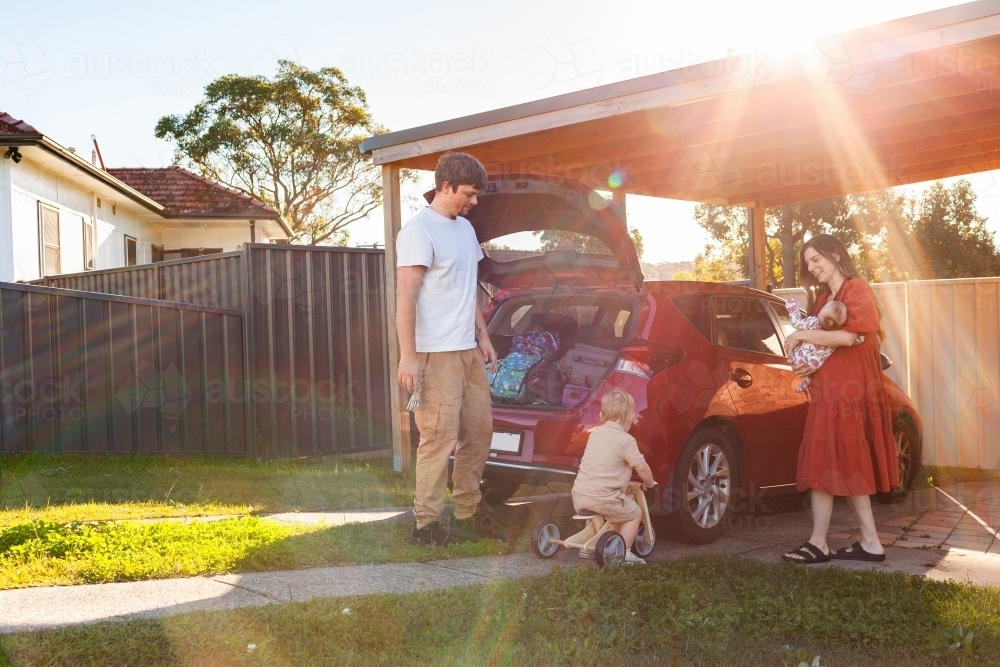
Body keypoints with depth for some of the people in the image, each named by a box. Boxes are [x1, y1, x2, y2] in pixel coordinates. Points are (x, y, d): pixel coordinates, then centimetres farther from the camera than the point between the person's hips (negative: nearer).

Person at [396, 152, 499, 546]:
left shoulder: (465, 228, 16)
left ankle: (468, 515, 22)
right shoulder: (419, 231, -11)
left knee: (479, 430, 11)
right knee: (440, 437, -8)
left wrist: (483, 337, 18)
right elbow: (406, 298, -16)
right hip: (436, 354, -9)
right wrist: (407, 356, -22)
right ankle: (426, 525, 0)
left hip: (469, 351, 9)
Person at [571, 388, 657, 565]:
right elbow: (642, 468, -5)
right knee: (635, 514, 13)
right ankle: (624, 552, 9)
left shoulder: (595, 433, 13)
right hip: (603, 497, -7)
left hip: (579, 494, 7)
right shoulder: (626, 440, -7)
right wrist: (649, 483, 15)